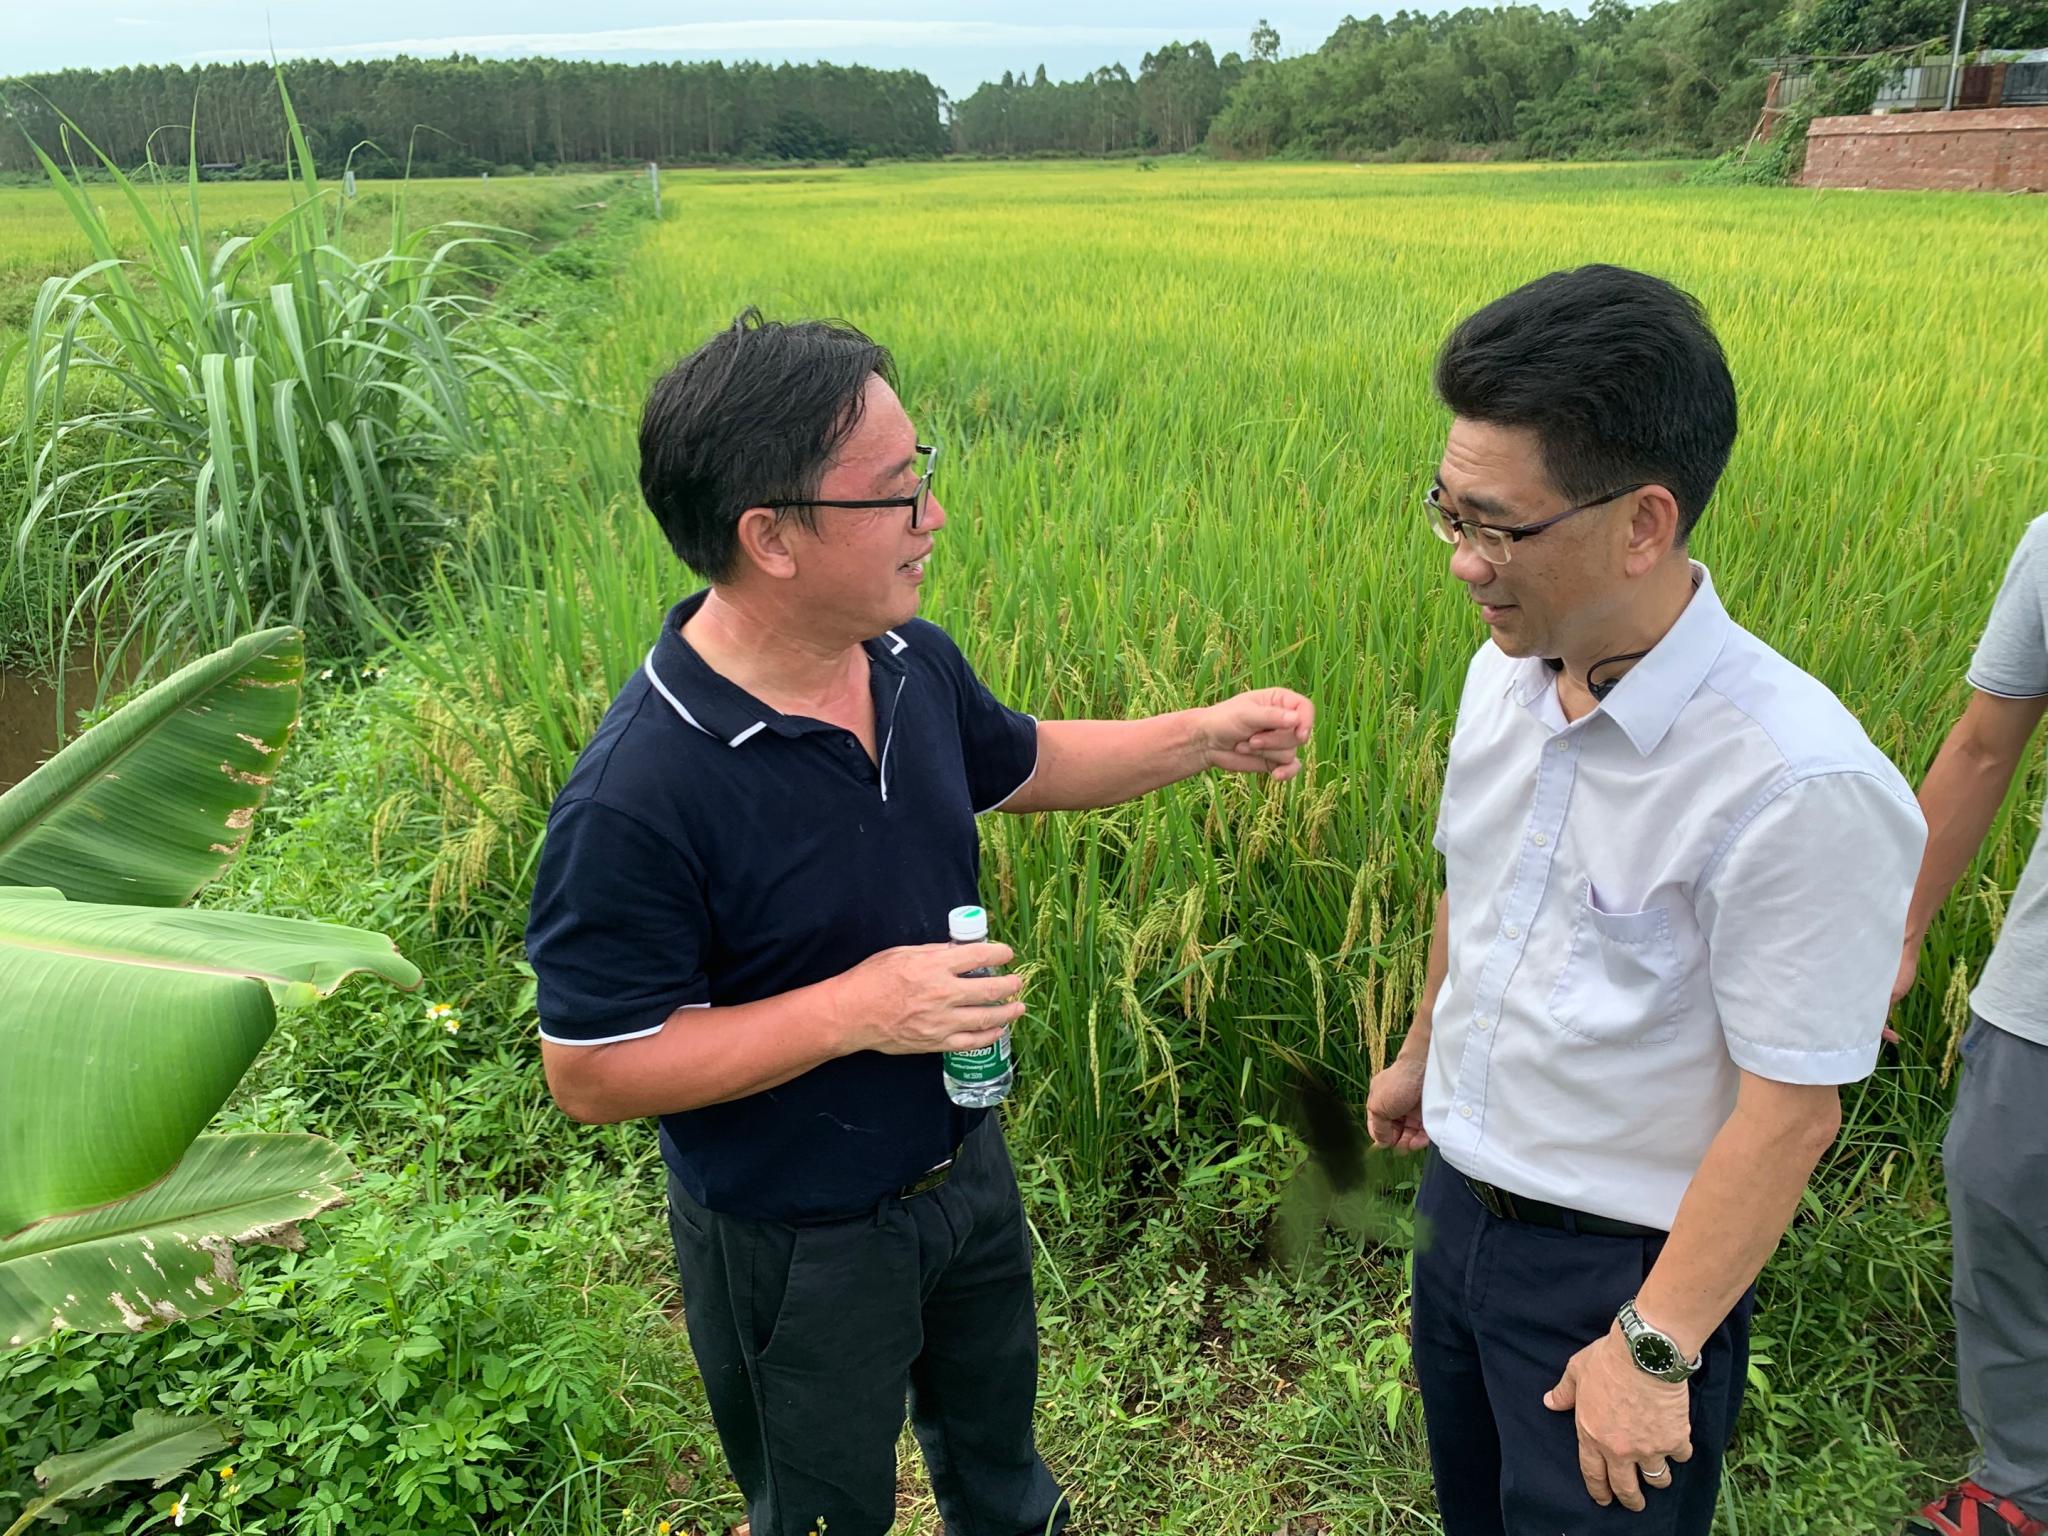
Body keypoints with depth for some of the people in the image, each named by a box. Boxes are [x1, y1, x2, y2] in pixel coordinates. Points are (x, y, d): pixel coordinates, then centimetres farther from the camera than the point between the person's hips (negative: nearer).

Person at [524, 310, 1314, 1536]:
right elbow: (591, 1073, -25)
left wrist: (1209, 736, -3)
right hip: (796, 1248, -6)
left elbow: (1018, 763, 9)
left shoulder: (915, 662, -11)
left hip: (964, 1165, 6)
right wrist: (856, 1008, -33)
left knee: (996, 1430, 33)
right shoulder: (637, 797, -34)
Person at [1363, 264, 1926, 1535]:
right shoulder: (1509, 671, -8)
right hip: (1462, 1201, 7)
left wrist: (1654, 1349, -17)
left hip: (1624, 1267, -7)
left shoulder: (1799, 787, -30)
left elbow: (1791, 1110, -23)